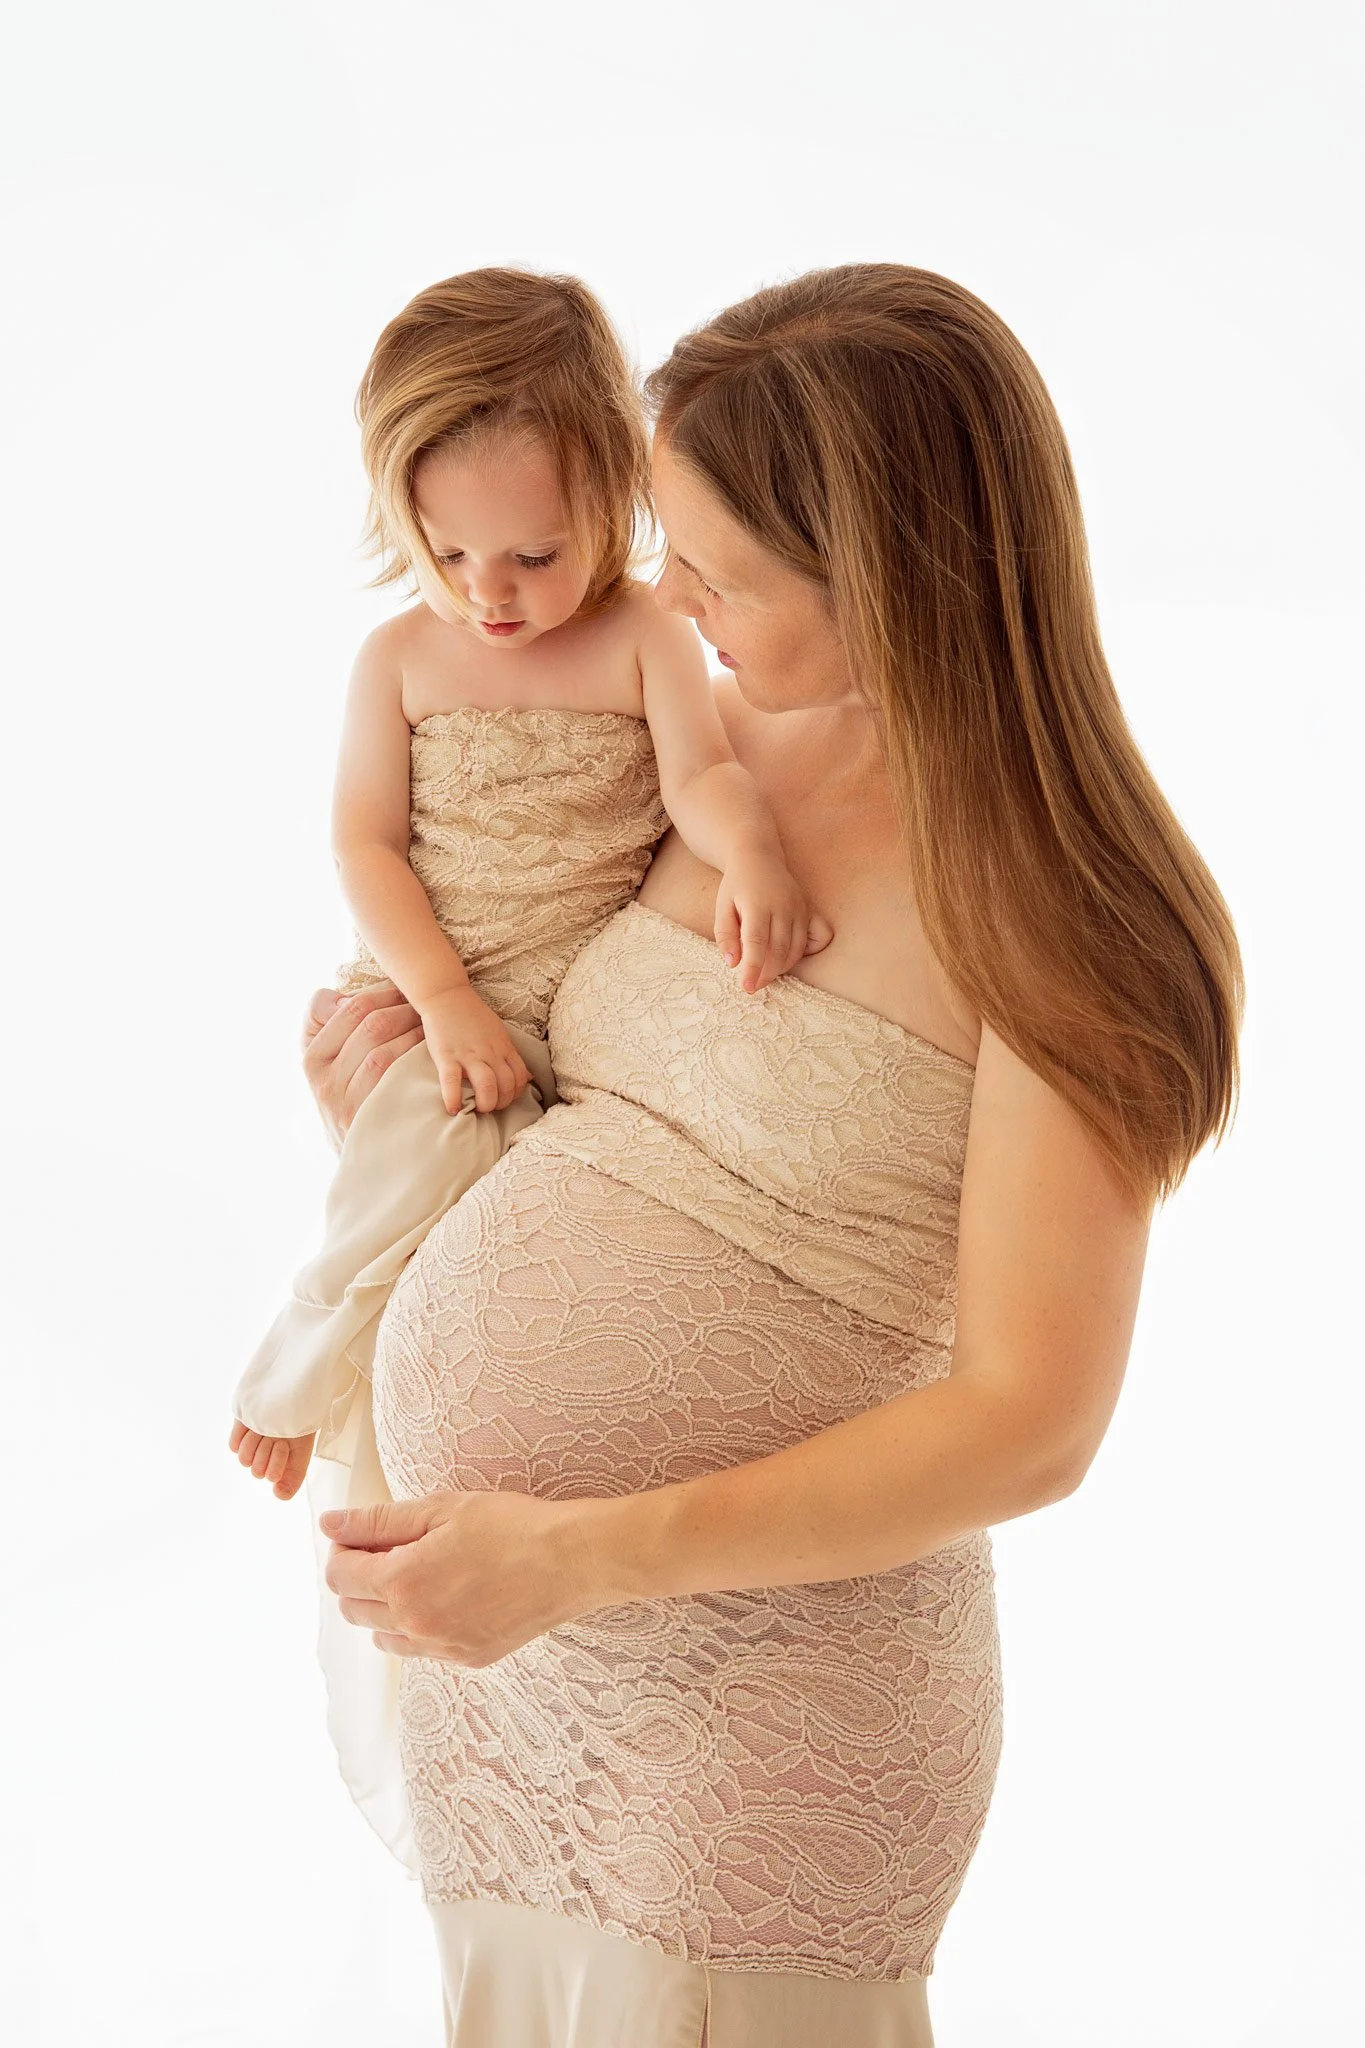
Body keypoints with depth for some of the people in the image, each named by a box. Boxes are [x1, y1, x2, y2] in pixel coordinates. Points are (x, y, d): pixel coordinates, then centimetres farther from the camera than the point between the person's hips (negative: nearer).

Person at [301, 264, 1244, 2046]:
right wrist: (396, 1071, 3)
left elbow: (1033, 1424, -20)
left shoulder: (1064, 913, -17)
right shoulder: (730, 742, 2)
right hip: (504, 1637, 7)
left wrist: (580, 1557, -25)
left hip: (750, 1671, -7)